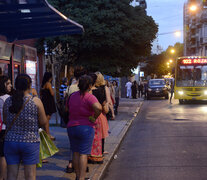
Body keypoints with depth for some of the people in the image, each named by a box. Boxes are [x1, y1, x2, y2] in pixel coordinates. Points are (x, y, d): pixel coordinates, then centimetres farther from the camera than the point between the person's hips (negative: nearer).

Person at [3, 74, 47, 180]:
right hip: (30, 141, -3)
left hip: (10, 141, 3)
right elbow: (43, 122, -3)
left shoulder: (7, 101, 1)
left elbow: (5, 121, 10)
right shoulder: (36, 101, -9)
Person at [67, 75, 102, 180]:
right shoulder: (89, 97, -14)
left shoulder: (72, 96, 6)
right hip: (86, 128, -5)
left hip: (71, 127, 5)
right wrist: (94, 118, -16)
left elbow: (67, 109, 20)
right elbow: (98, 108, -31)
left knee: (76, 153, 14)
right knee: (84, 154, -1)